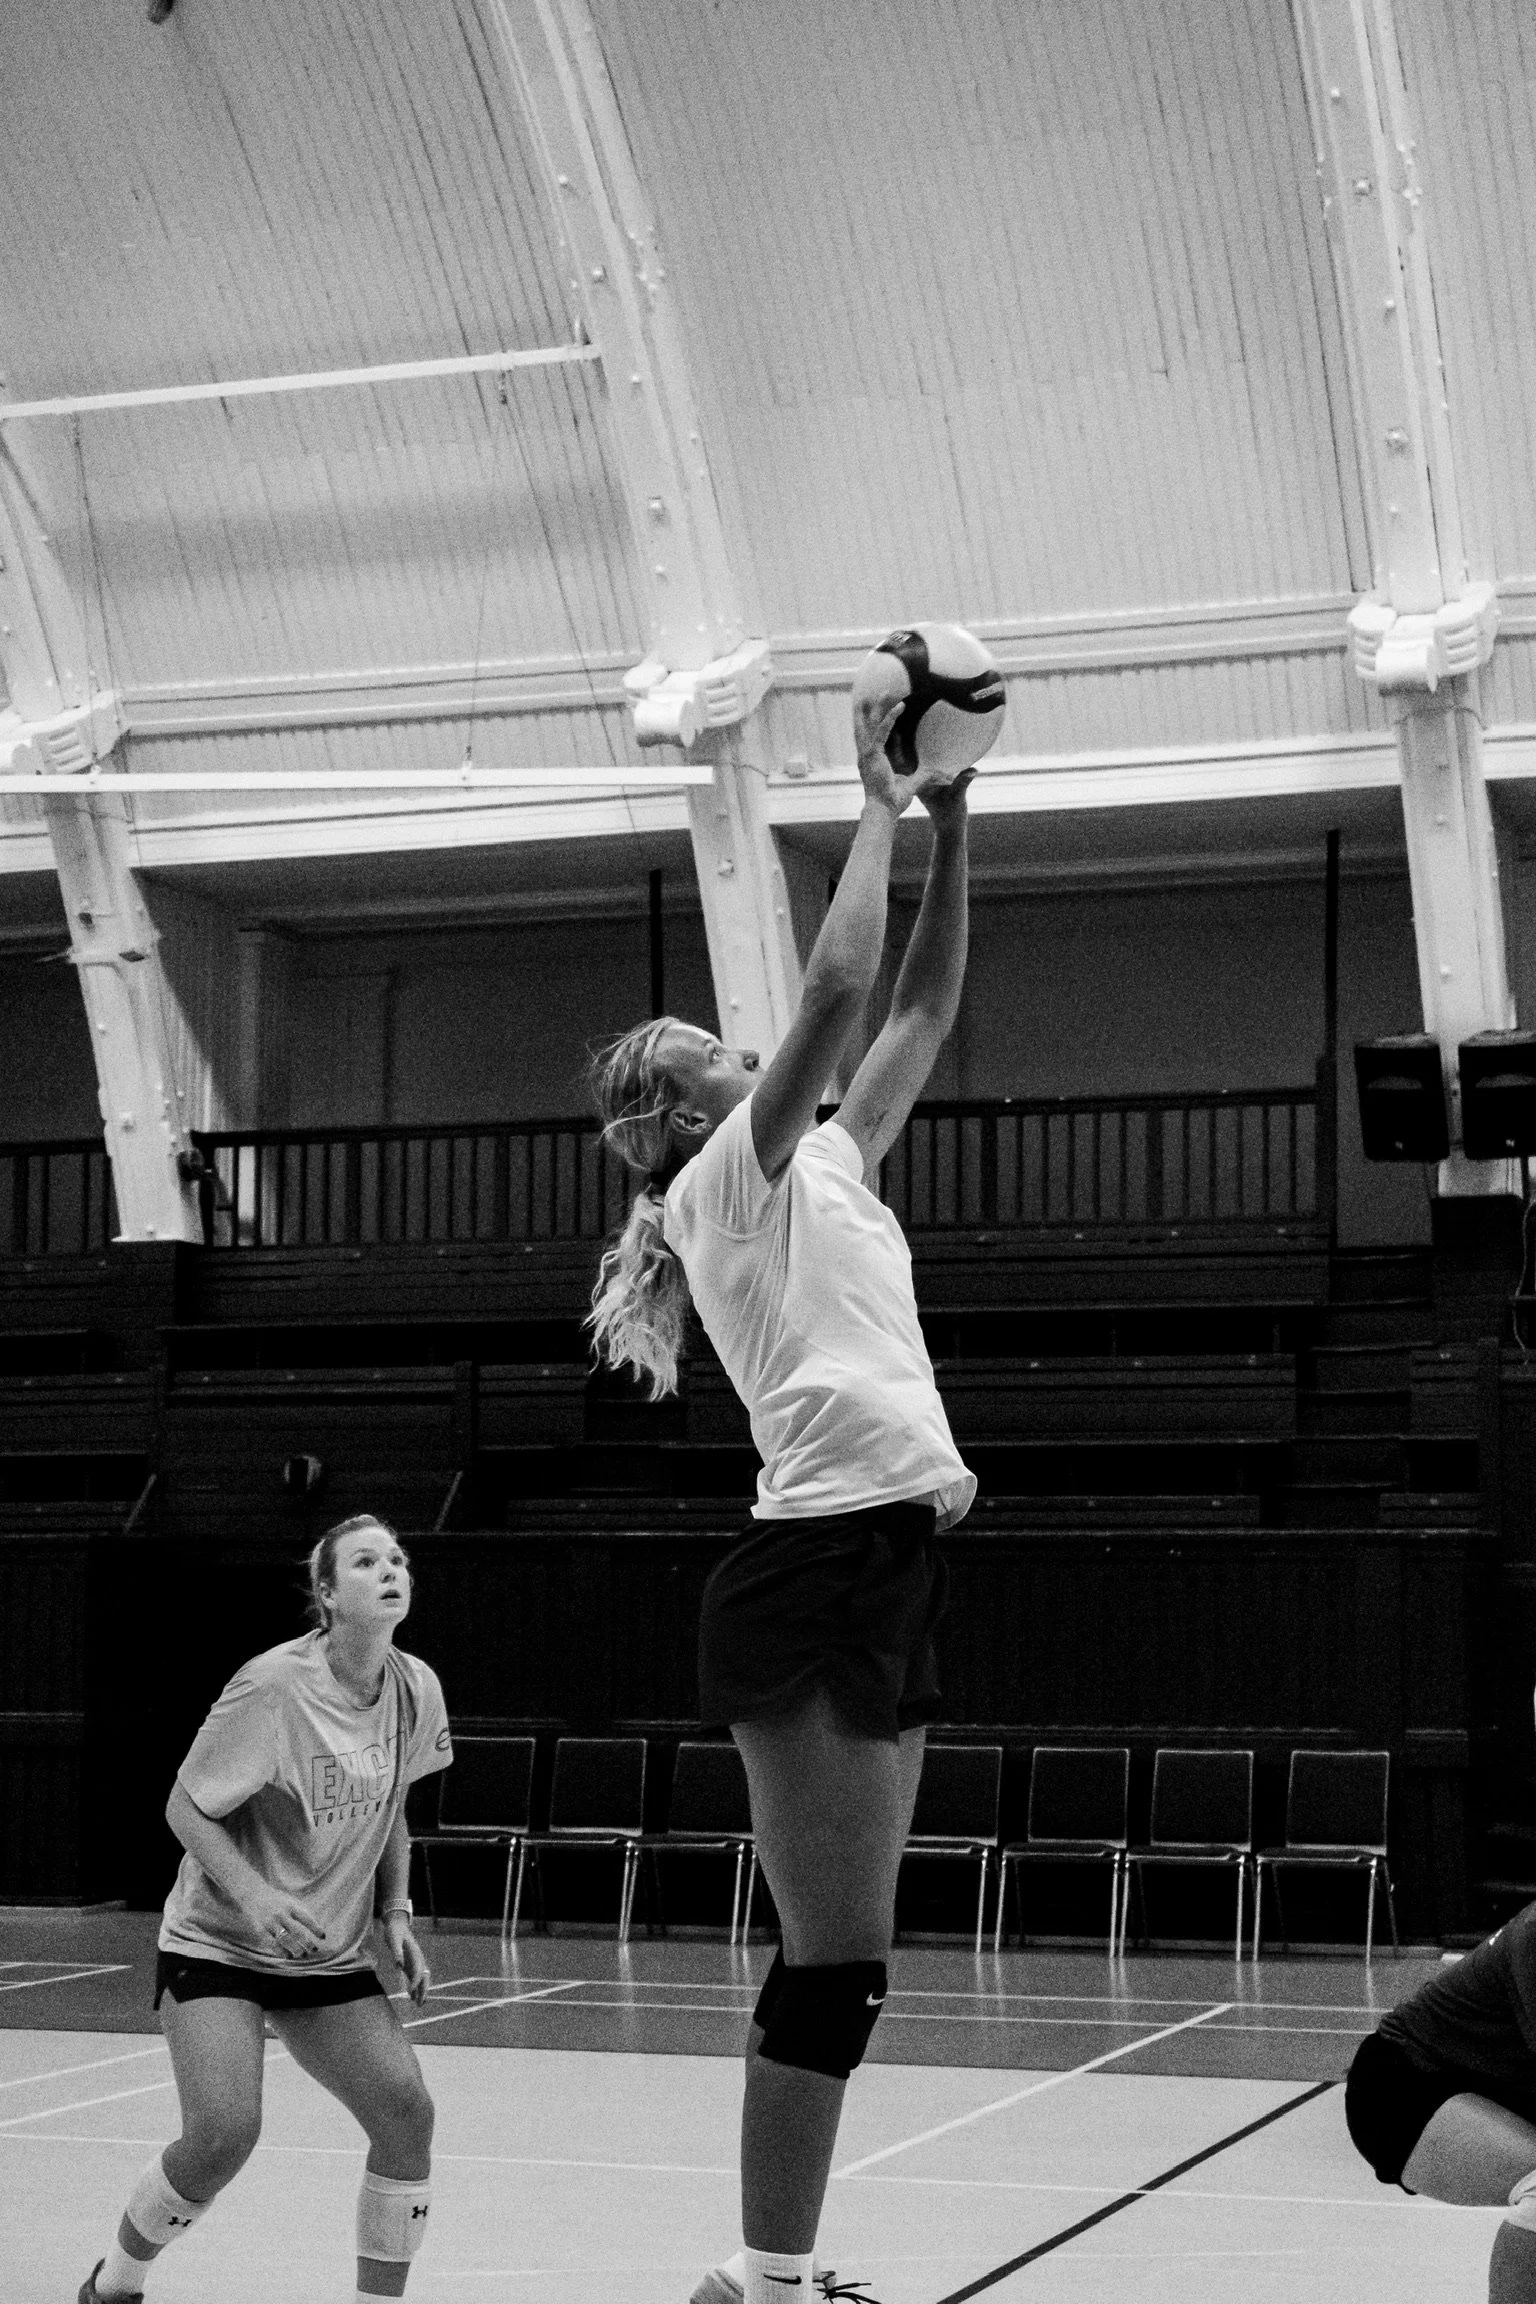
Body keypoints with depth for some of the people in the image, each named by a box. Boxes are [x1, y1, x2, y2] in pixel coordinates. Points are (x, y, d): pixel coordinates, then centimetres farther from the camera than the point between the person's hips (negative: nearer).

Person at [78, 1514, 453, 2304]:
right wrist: (252, 1893, -28)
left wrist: (395, 1915, 2)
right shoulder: (274, 1686, -21)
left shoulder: (416, 1689, -4)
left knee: (406, 2108, -12)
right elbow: (185, 1807, -13)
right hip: (216, 1942, -5)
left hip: (329, 1955, 5)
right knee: (225, 2130, -19)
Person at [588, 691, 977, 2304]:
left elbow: (923, 1007, 22)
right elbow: (839, 985, -15)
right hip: (818, 1563, -9)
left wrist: (951, 823, 14)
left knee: (841, 1967, 9)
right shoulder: (727, 1181, -3)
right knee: (833, 1965, -9)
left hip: (886, 1564, 9)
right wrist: (879, 810, -5)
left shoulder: (820, 1168, 20)